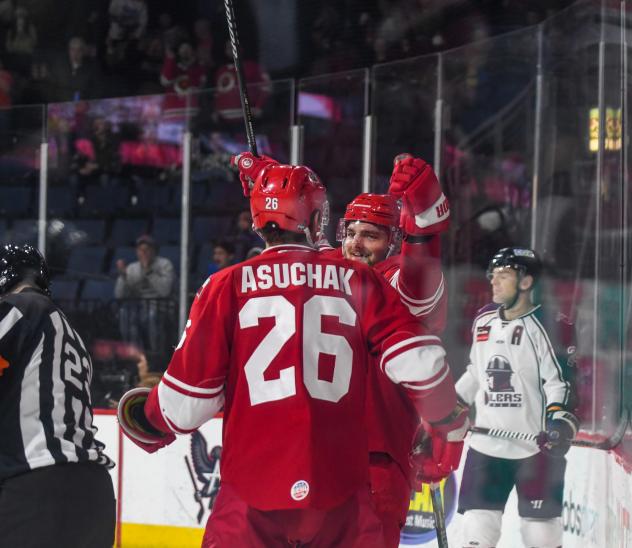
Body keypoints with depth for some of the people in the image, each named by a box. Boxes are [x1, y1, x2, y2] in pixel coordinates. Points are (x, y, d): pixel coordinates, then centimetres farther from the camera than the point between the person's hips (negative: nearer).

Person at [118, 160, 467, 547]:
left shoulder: (228, 286, 1)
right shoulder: (358, 282, 4)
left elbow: (189, 401, 0)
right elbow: (420, 364, -3)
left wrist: (152, 423, 22)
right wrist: (450, 421, 17)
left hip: (252, 491, -1)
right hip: (339, 489, 1)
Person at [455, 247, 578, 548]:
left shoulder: (544, 325, -10)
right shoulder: (484, 321, 11)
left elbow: (562, 380, -13)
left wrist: (561, 421, -27)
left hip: (536, 446, -6)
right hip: (486, 444, 6)